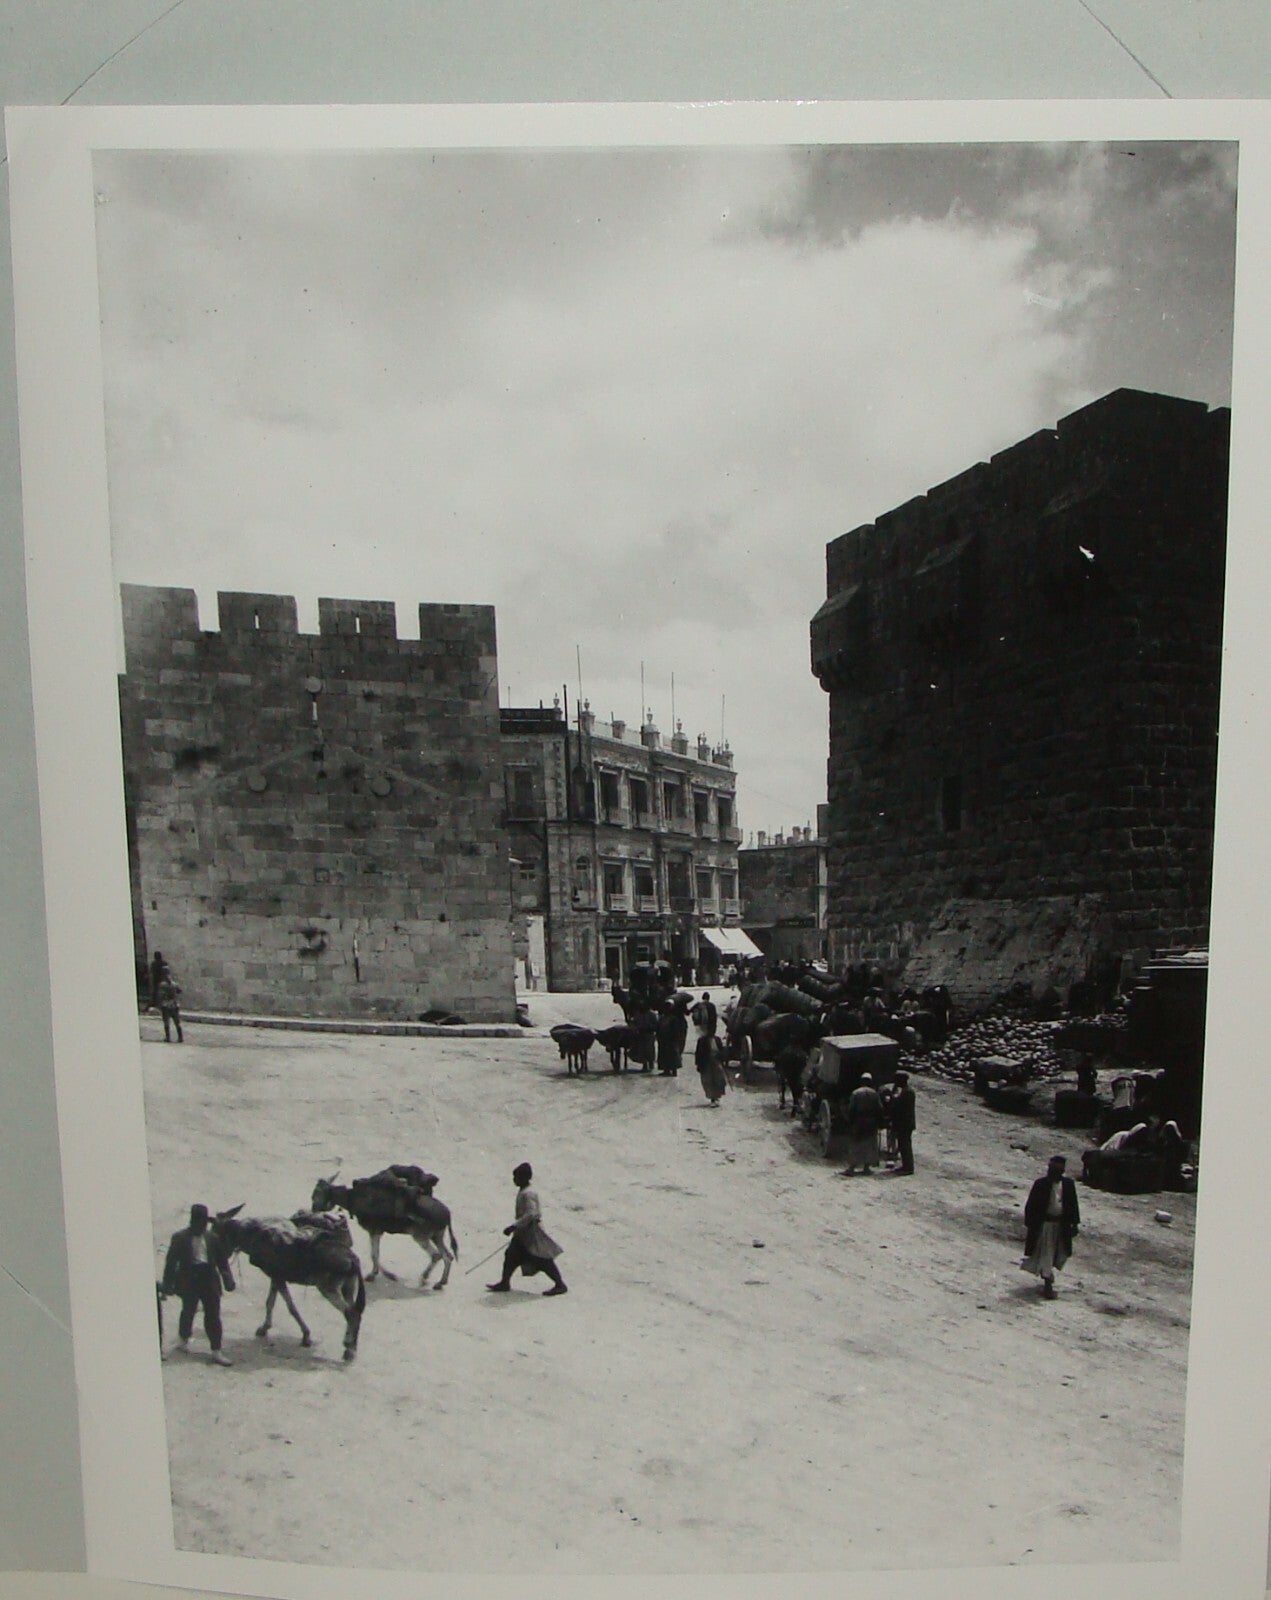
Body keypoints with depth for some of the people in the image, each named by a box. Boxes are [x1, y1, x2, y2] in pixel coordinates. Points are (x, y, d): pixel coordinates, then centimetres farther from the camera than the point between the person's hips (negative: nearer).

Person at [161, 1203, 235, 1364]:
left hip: (209, 1280, 2)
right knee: (188, 1311, 12)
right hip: (189, 1281, -2)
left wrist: (227, 1279, 0)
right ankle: (183, 1337, 43)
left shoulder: (212, 1237, 3)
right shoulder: (180, 1238, -6)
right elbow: (171, 1261, -5)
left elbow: (222, 1260, 6)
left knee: (213, 1315, 2)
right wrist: (167, 1284, -8)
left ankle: (217, 1351, 8)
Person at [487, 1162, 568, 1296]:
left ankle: (560, 1285, 2)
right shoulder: (523, 1191, 11)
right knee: (511, 1255, 11)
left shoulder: (527, 1194, -21)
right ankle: (504, 1283, 21)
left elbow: (531, 1214, -30)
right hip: (524, 1232, 10)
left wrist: (514, 1226, -30)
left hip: (532, 1232, -10)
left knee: (543, 1260, -5)